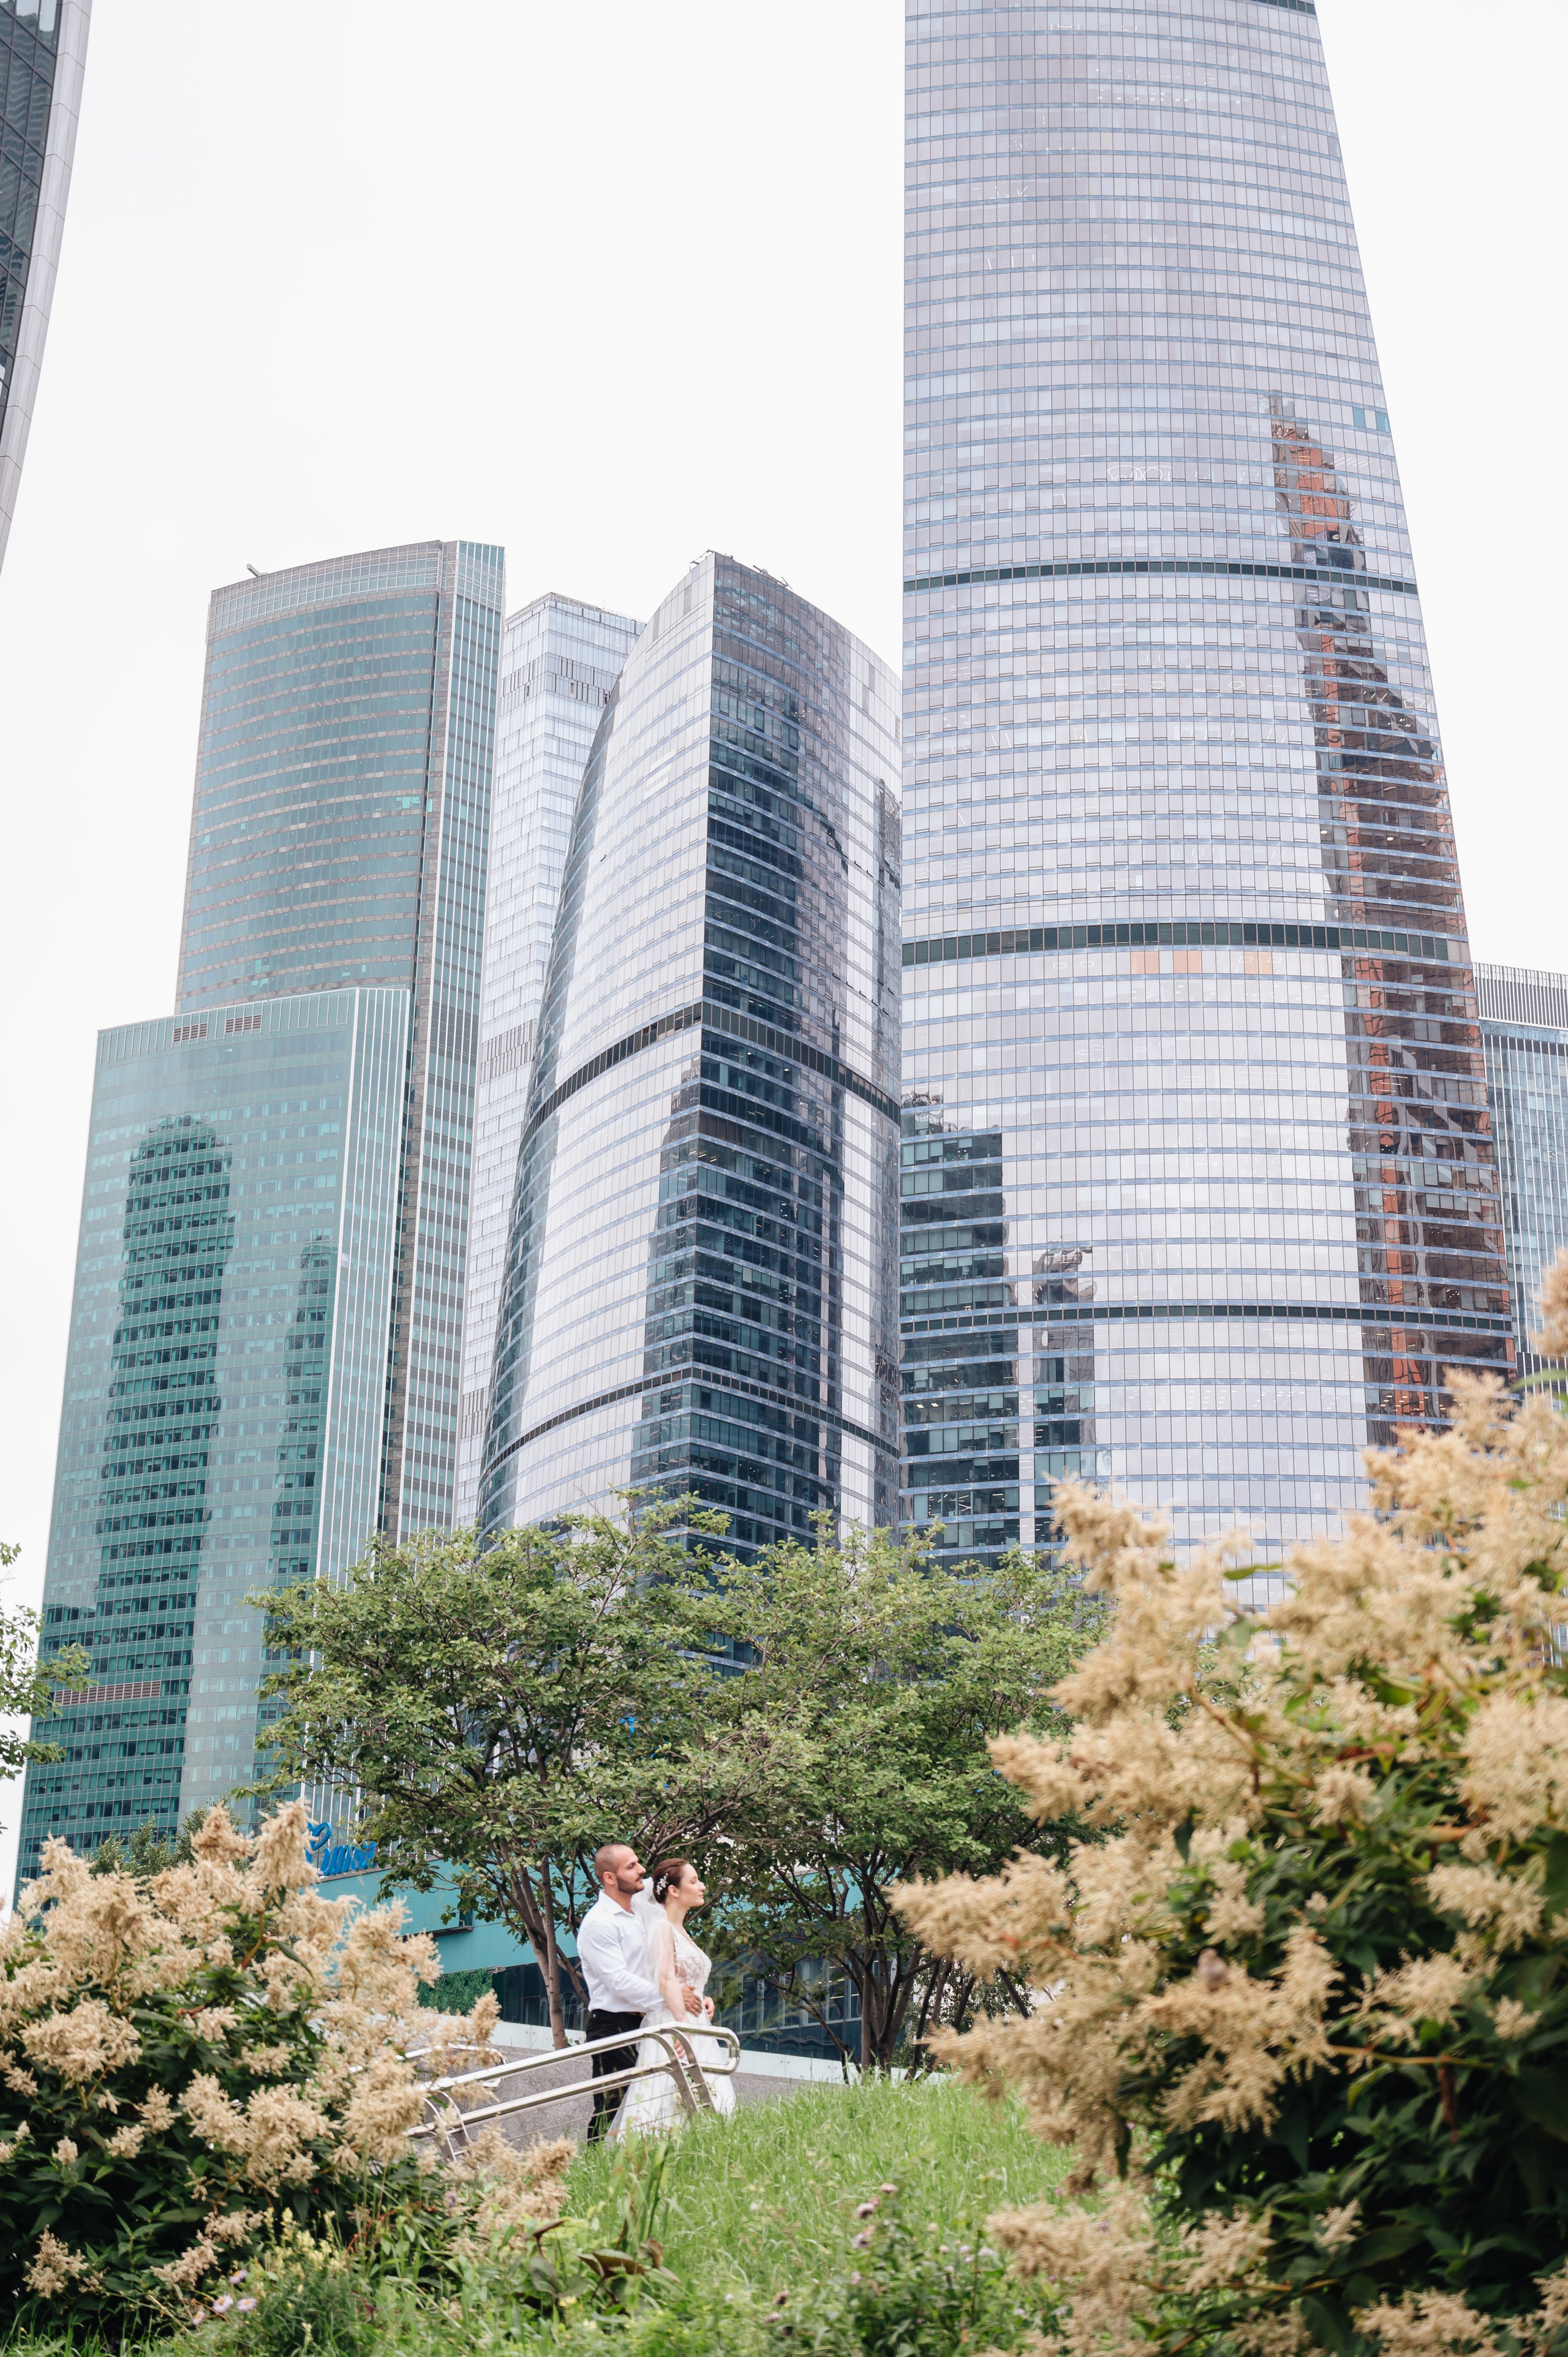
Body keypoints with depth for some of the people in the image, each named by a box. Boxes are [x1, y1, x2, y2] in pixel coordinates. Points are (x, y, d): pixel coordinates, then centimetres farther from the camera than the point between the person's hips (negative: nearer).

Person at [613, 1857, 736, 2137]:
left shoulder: (682, 1931, 20)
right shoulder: (662, 1927, -7)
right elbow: (666, 1981, -17)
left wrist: (704, 1999, 8)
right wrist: (684, 2028, -24)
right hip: (669, 2023, -9)